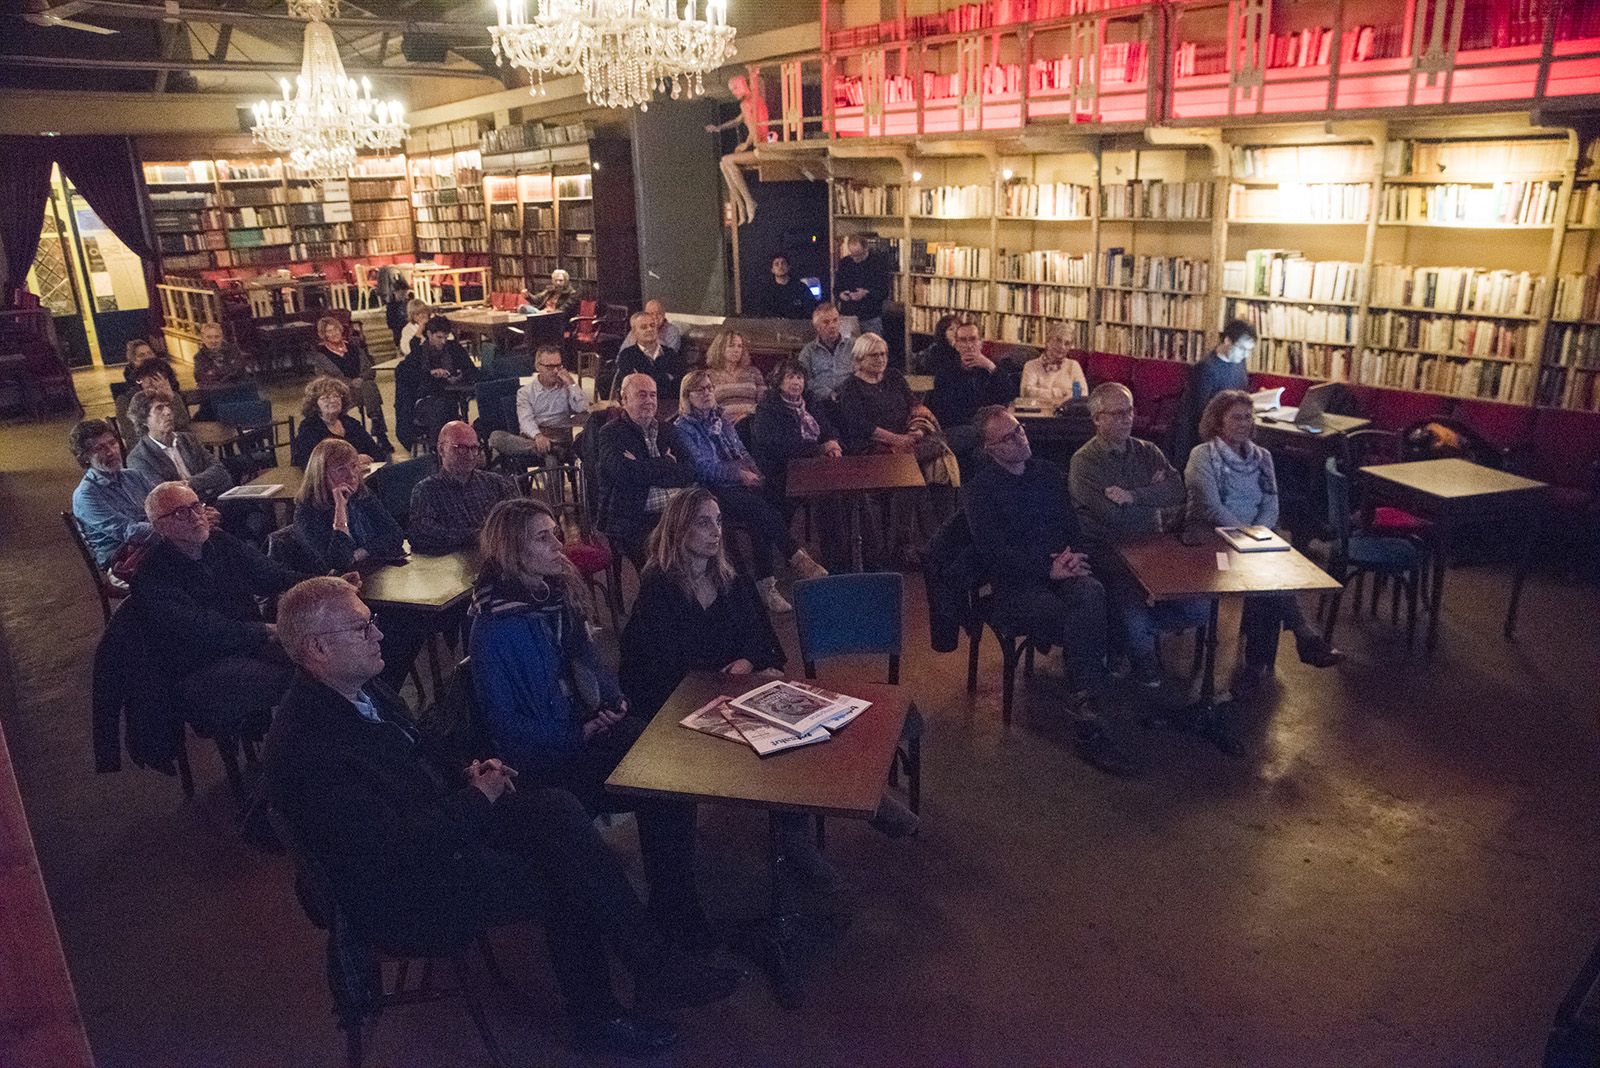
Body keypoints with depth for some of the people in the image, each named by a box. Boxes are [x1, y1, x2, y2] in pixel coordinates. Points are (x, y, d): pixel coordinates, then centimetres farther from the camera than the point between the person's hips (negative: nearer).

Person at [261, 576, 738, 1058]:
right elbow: (394, 850, -27)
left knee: (558, 808, -13)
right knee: (564, 881, -15)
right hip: (403, 898, -8)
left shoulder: (364, 688, 2)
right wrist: (477, 797, -15)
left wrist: (465, 774, -2)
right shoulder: (302, 750, -26)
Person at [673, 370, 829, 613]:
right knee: (762, 509, -30)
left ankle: (765, 584, -29)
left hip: (741, 483, 5)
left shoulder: (722, 420, 21)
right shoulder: (683, 428, 1)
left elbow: (743, 452, 22)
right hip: (712, 490, -5)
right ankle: (798, 559, -25)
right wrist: (739, 474, -17)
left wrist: (754, 474, 1)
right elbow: (704, 467, -9)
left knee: (760, 519, -27)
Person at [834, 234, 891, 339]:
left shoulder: (879, 262, -2)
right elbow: (836, 289, 12)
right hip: (847, 317, 2)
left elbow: (884, 292, -7)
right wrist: (840, 295, -11)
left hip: (871, 319, -2)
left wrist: (867, 293, -24)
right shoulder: (844, 262, 8)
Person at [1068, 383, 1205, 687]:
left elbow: (1179, 491, -6)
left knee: (1198, 610, -8)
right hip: (1109, 556, -5)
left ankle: (1125, 632, 11)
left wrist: (1134, 496, -19)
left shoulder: (1148, 452, 11)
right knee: (1136, 621, -23)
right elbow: (1113, 514, -18)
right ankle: (1145, 670, 10)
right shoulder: (1084, 462, -6)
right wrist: (1155, 493, -3)